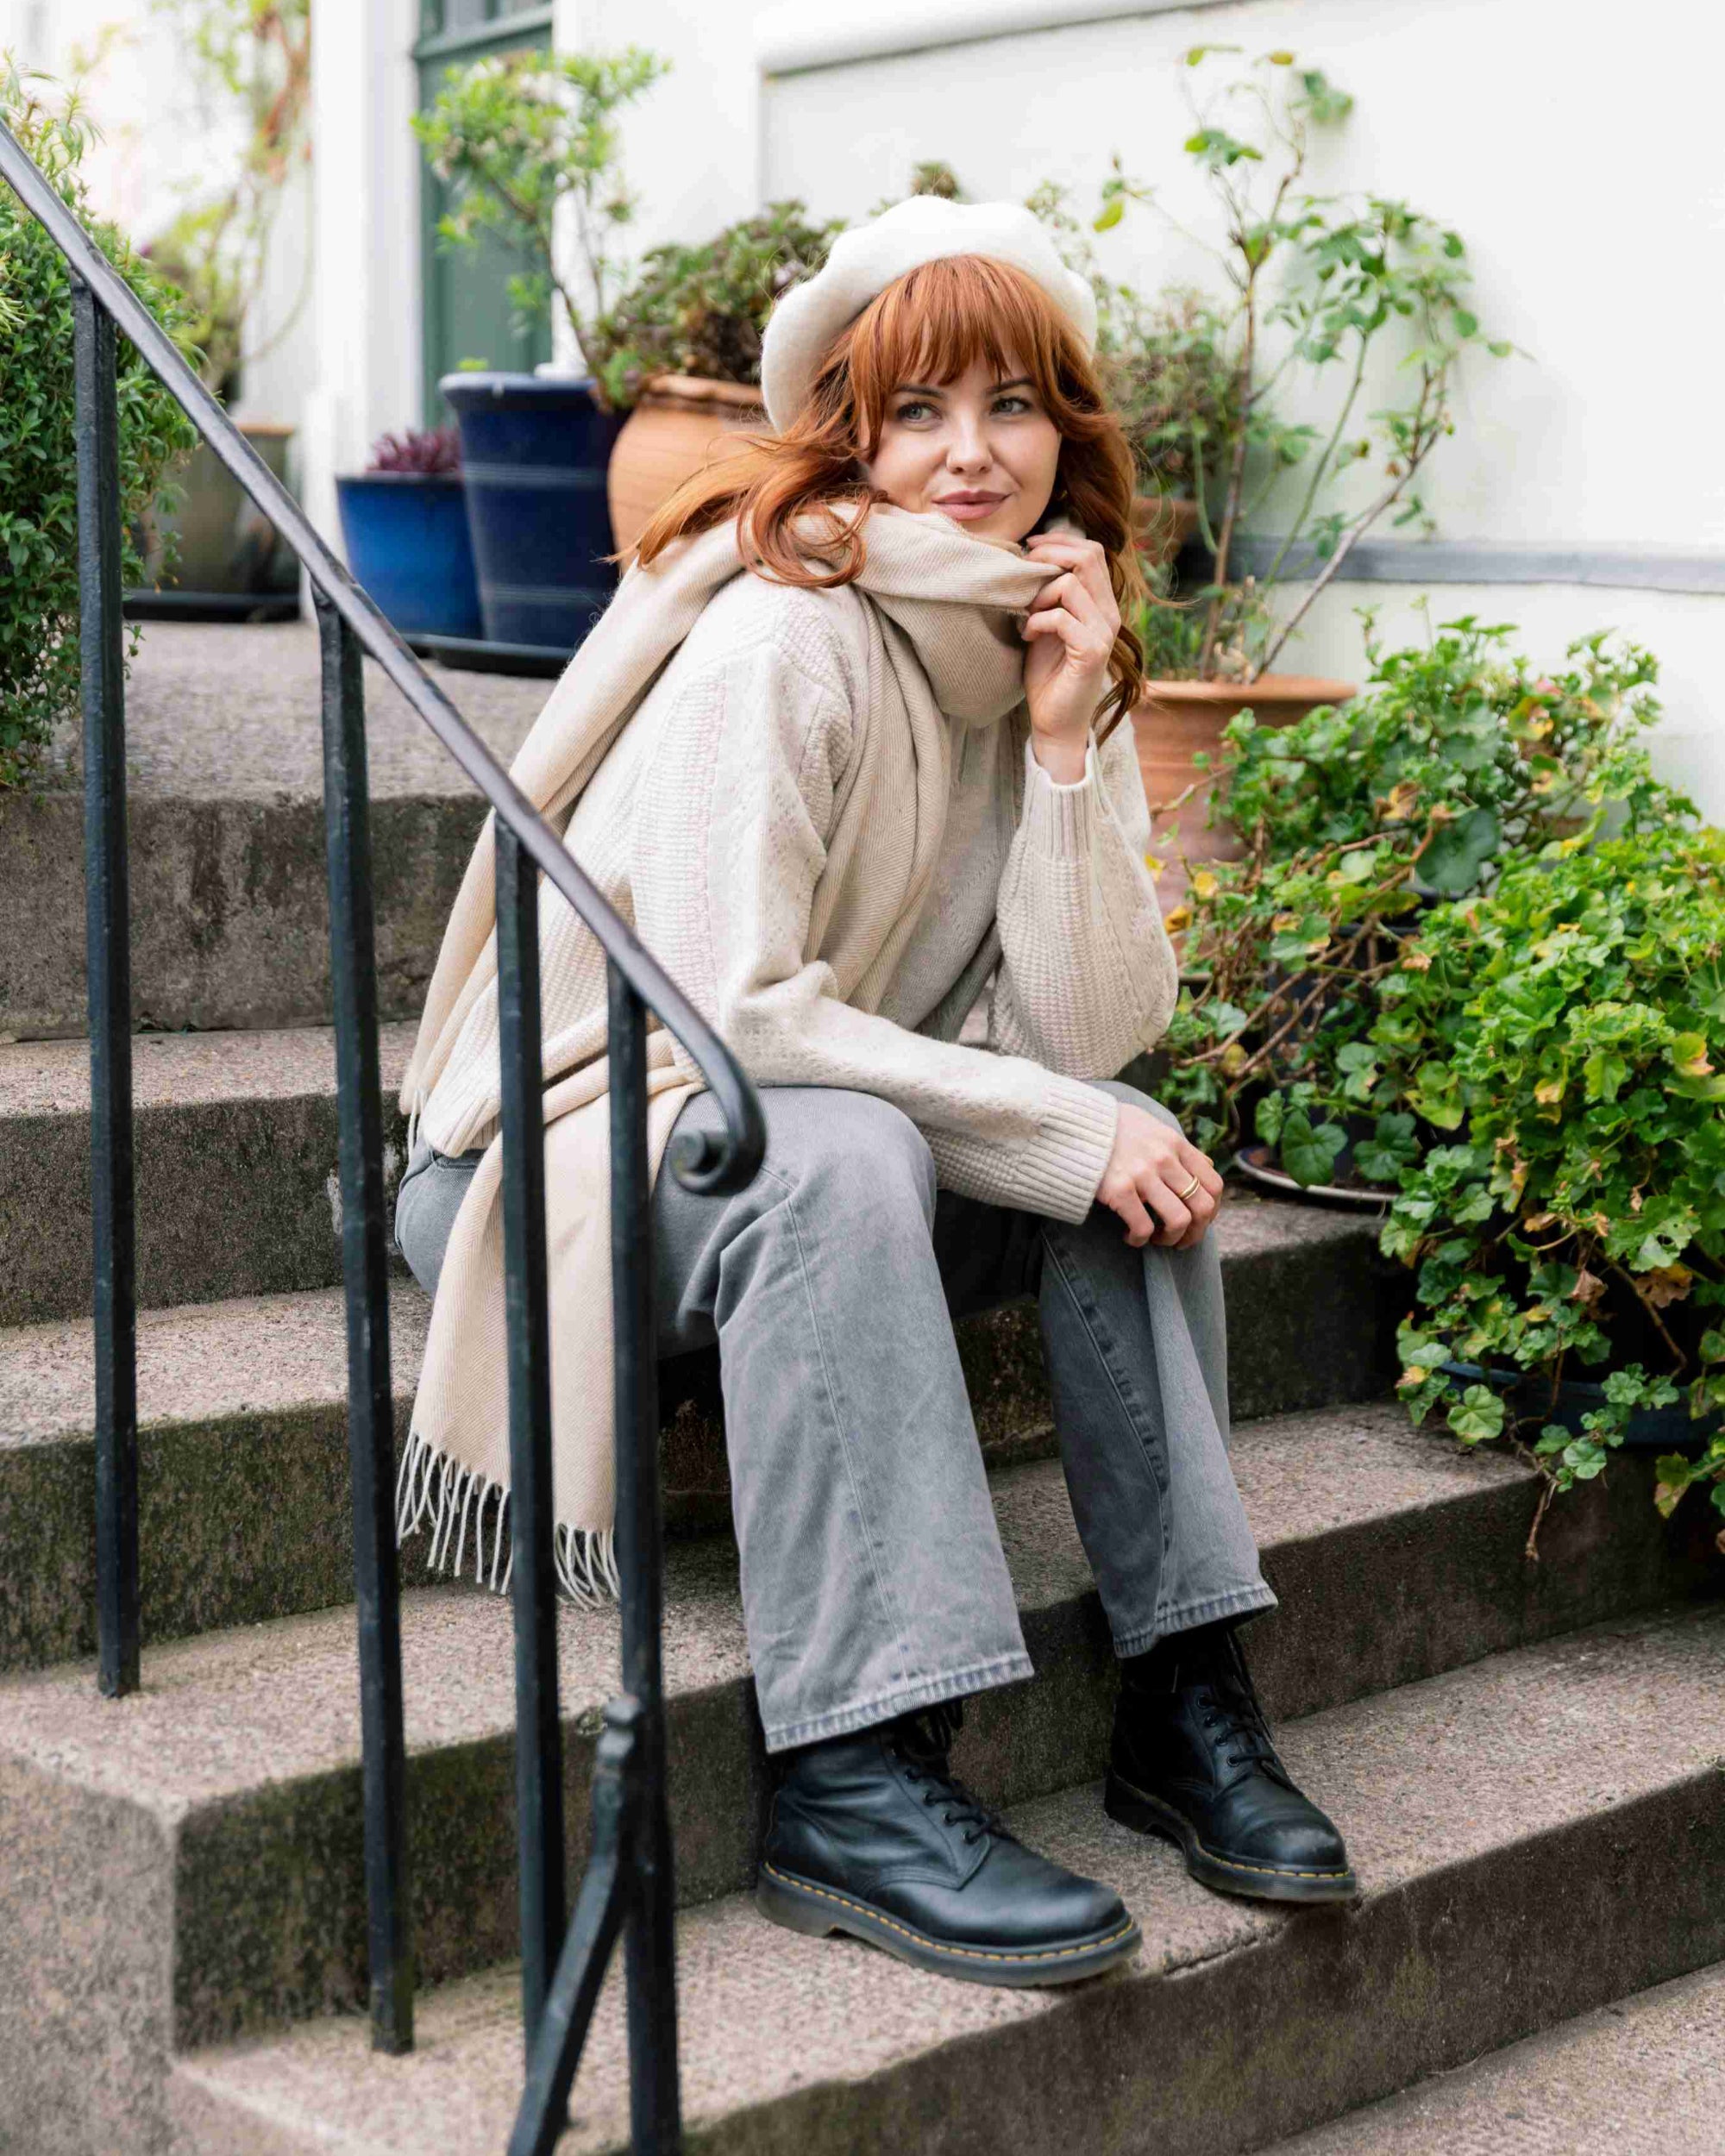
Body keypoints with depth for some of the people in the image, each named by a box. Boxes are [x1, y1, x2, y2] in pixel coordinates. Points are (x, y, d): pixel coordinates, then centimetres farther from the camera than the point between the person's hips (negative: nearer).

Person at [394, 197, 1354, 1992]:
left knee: (1137, 1152, -15)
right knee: (837, 1156, -35)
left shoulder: (1052, 660, 3)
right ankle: (852, 1776, -34)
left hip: (834, 1170, 7)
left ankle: (1182, 1696, -11)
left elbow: (1094, 1037, -7)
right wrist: (1062, 1133, -24)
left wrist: (1068, 737, -16)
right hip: (568, 1139, -7)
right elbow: (729, 1007, -26)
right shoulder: (781, 636, -18)